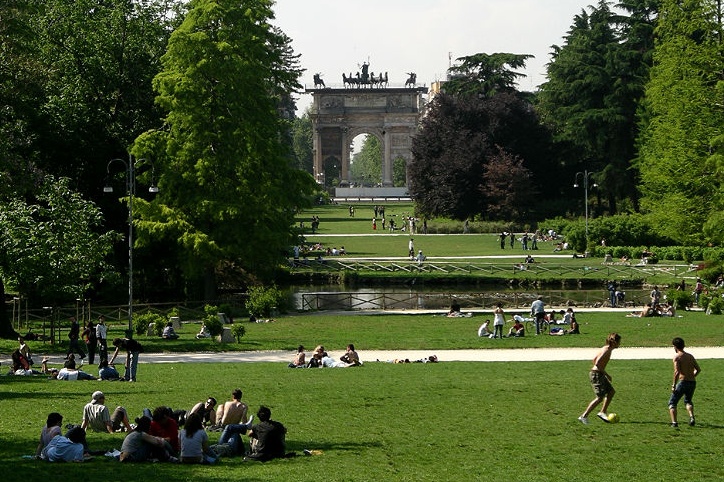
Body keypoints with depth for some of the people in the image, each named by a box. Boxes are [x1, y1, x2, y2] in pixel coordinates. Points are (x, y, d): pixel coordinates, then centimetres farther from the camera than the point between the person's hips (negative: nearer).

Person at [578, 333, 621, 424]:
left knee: (611, 391, 17)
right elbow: (597, 363, -25)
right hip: (597, 374, -10)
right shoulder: (607, 350, -17)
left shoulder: (606, 349, 12)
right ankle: (584, 416, -7)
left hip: (599, 374, 10)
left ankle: (603, 412, 20)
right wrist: (606, 374, -18)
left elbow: (594, 359, 21)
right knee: (600, 397, -10)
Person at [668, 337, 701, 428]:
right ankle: (692, 417, 6)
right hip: (692, 383, 6)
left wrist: (674, 385, -13)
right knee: (688, 401, 30)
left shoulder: (677, 357, -8)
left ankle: (674, 422, -9)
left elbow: (677, 372, -18)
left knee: (672, 403, 9)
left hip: (683, 382, -6)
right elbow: (698, 369, 12)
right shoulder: (690, 356, 11)